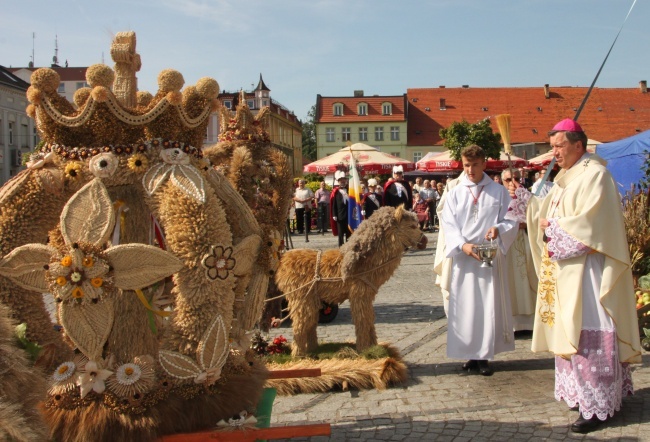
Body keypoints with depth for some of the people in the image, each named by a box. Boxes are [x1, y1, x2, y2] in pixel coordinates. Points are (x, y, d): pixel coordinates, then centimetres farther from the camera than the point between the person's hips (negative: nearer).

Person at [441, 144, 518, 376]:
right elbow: (448, 225, -1)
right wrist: (463, 245, -17)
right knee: (465, 306, 3)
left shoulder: (499, 191, 4)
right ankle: (471, 354, 13)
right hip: (463, 257, 1)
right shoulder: (455, 193, 5)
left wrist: (499, 229, -21)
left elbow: (512, 220, 1)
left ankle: (484, 356, 10)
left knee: (489, 305, 1)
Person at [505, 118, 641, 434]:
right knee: (569, 329, 12)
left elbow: (589, 223, -22)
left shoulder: (594, 175, -13)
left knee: (587, 331, -8)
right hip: (565, 266, 9)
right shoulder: (566, 176, 15)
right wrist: (521, 196, 9)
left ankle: (599, 405, -1)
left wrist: (553, 227, -11)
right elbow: (548, 210, 20)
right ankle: (582, 392, 22)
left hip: (586, 268, -9)